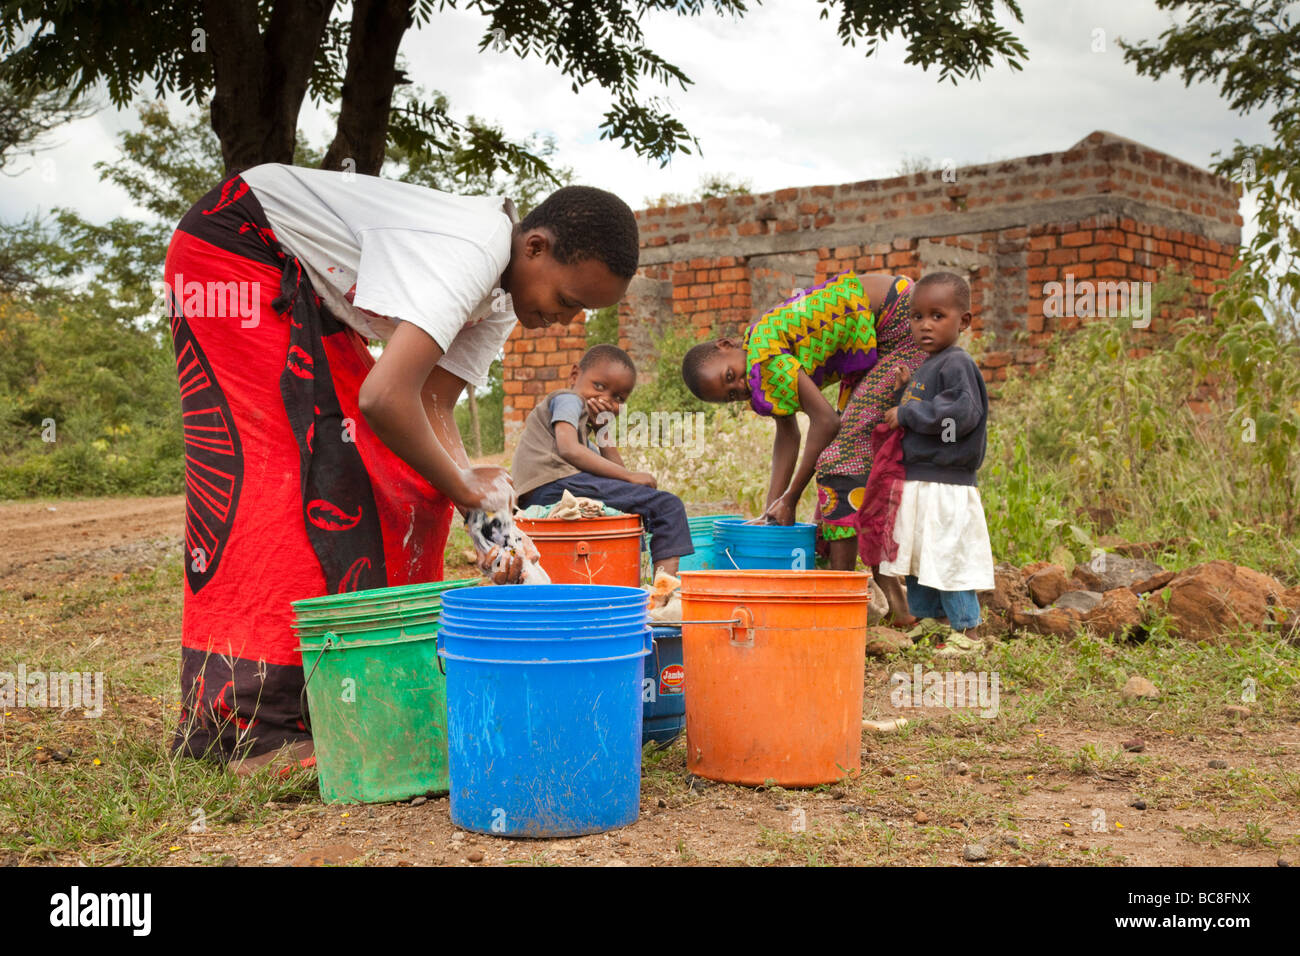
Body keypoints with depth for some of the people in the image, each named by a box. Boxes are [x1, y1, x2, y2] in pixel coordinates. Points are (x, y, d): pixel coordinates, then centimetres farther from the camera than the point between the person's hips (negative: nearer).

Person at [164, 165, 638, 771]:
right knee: (274, 470, -18)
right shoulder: (471, 250, -33)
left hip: (311, 294, 10)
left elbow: (432, 410, -4)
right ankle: (245, 725, -15)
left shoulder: (500, 304, -2)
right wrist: (462, 487, -25)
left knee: (393, 473, 2)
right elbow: (384, 397, -41)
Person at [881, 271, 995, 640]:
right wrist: (905, 391, 10)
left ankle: (967, 631, 6)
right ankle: (923, 621, 28)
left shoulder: (957, 364, -13)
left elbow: (963, 413, -26)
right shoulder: (926, 366, 16)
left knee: (949, 558, -4)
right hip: (918, 480, 10)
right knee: (919, 559, 17)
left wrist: (907, 414, -18)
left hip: (946, 487, -10)